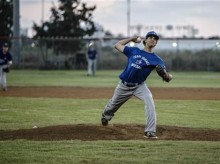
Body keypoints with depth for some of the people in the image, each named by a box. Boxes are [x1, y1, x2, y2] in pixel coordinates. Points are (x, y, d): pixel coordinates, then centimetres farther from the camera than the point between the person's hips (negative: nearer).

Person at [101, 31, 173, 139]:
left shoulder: (156, 59, -7)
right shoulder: (133, 51, -1)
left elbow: (167, 78, -13)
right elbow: (117, 45, 9)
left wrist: (166, 75, -38)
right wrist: (132, 39, 8)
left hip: (139, 86, -2)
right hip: (124, 85, 2)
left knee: (149, 102, -29)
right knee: (113, 105, 20)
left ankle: (150, 132, -29)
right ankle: (105, 117, 56)